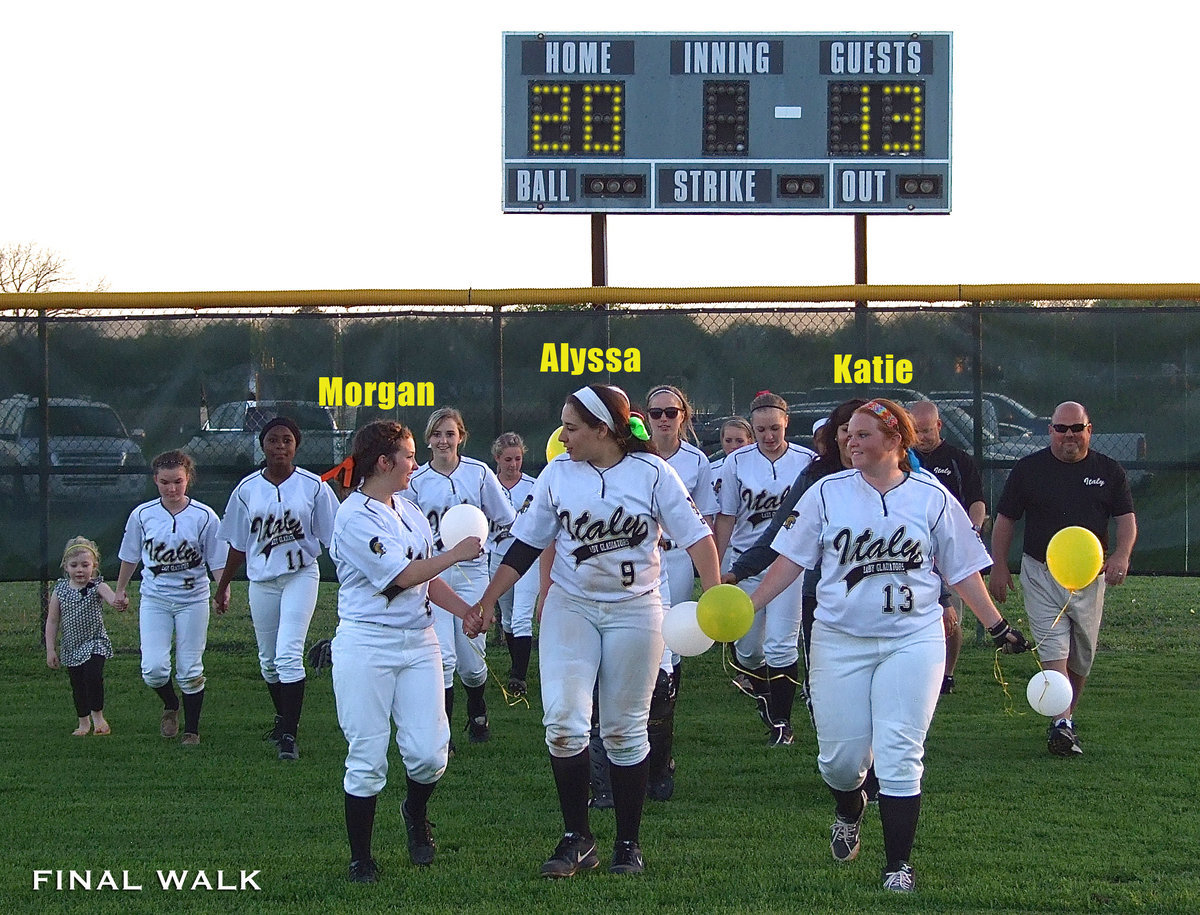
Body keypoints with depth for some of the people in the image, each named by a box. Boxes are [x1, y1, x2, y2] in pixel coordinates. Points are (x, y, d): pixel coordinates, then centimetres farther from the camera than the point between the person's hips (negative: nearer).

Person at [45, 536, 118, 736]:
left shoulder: (97, 587, -10)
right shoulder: (60, 590, -3)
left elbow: (111, 597, -34)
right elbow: (52, 622, 2)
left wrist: (117, 601, -59)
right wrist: (50, 649, -1)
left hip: (95, 643, -3)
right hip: (71, 647, 3)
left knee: (93, 677, -21)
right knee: (78, 686, 11)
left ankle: (98, 716, -1)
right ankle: (84, 723, 29)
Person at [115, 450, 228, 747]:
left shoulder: (204, 516, -6)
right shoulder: (142, 515, -1)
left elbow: (218, 561, -1)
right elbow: (130, 556, 14)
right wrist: (120, 589, 21)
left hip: (193, 600, -1)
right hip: (154, 600, 1)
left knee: (190, 671, 2)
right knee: (153, 669, -11)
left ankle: (192, 730, 18)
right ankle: (170, 706, 20)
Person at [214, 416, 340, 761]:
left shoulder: (313, 486, -3)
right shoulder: (247, 489, 3)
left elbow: (334, 536, 1)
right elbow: (238, 545, 11)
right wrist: (223, 587, 14)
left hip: (301, 575, -3)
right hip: (261, 579, 3)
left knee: (288, 654, -15)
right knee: (268, 659, 12)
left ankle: (289, 735, -14)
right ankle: (283, 719, 34)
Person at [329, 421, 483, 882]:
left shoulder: (409, 511, 14)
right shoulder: (354, 517, -11)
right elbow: (402, 575, -16)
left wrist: (467, 611, 5)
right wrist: (457, 553, -9)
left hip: (418, 642, 6)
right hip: (367, 643, -6)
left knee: (429, 752, -4)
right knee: (367, 758, -3)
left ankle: (416, 815, 27)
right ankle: (360, 858, 10)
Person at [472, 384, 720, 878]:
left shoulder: (650, 472, -7)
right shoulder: (557, 474, 0)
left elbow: (695, 534, -9)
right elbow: (526, 544, 7)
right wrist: (487, 601, 3)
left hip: (634, 610, -2)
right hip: (570, 608, 2)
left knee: (625, 730, 5)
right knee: (563, 722, -13)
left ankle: (628, 844, 17)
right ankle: (576, 838, -1)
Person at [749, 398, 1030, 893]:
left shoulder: (932, 497, 1)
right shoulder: (827, 492, 3)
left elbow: (963, 569, 7)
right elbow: (792, 557, 2)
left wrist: (996, 625, 4)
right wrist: (746, 606, -7)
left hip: (912, 641, -1)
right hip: (839, 640, 1)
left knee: (900, 756, -6)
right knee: (840, 756, 3)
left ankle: (898, 865, 3)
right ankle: (849, 812, 38)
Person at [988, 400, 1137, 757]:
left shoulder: (1109, 471, 6)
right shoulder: (1028, 469, 2)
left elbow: (1127, 517, 2)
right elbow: (1005, 518, 6)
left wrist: (1121, 555, -17)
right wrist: (999, 566, 0)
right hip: (1041, 573, -3)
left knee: (1082, 657, 10)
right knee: (1054, 651, -15)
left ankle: (1068, 717, 26)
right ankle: (1061, 725, -22)